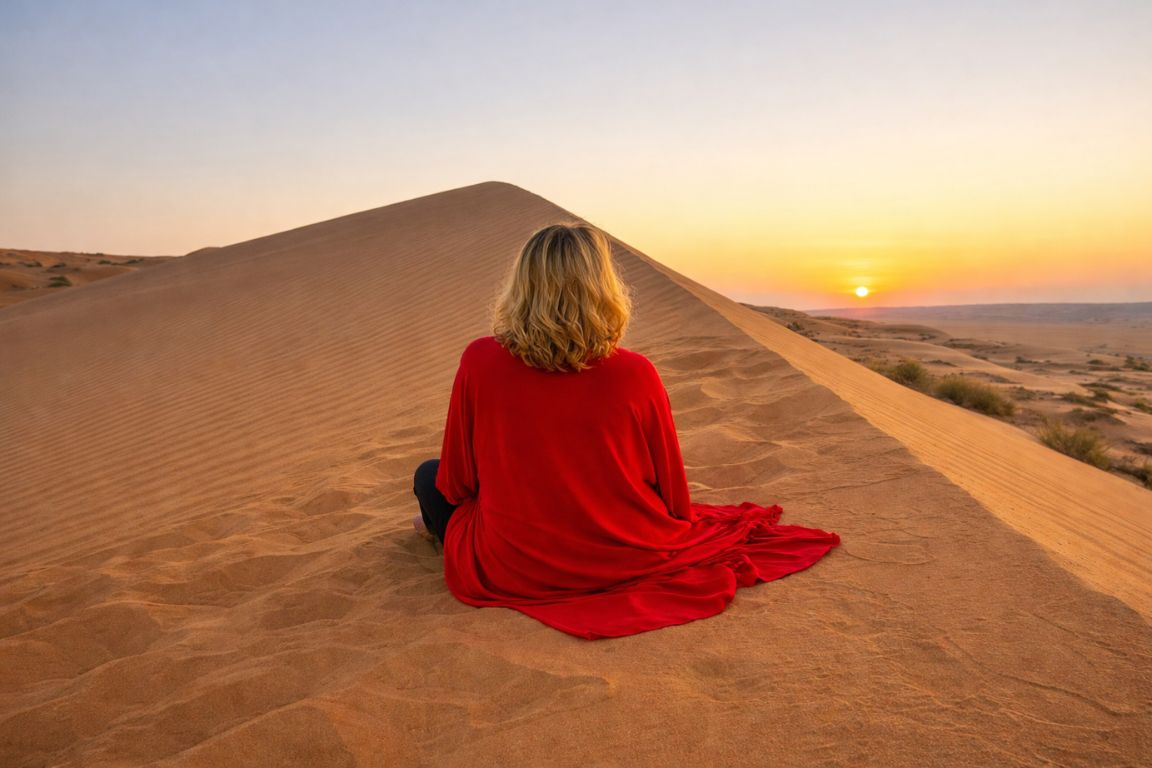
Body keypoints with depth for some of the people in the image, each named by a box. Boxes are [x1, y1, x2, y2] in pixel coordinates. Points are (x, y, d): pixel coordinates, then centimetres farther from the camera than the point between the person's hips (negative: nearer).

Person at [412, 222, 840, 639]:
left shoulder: (480, 362, -15)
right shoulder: (636, 374, -14)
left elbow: (456, 484, -4)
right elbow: (675, 499, -4)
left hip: (512, 572, 0)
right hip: (631, 562, 1)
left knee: (430, 477, 20)